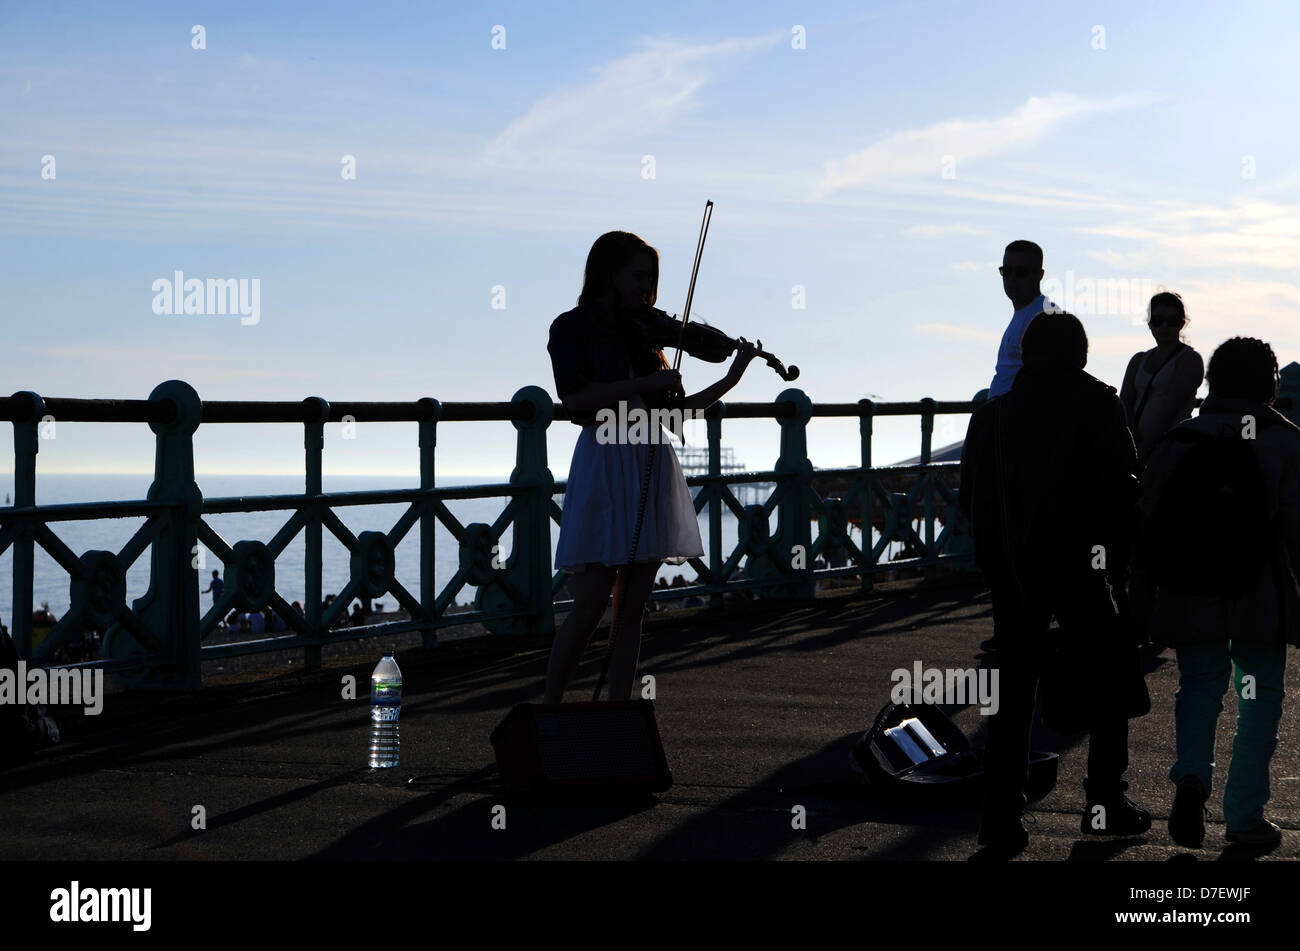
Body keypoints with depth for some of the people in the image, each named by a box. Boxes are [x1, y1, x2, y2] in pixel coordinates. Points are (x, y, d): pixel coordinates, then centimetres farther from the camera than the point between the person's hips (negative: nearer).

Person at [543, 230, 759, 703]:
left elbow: (676, 409, 14)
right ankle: (548, 709, 4)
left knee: (631, 607, 4)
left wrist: (733, 376, 6)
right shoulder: (572, 328, 0)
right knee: (590, 605, -8)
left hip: (652, 463, 6)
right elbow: (574, 397, -16)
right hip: (605, 462, -5)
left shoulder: (642, 333, 16)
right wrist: (646, 382, -15)